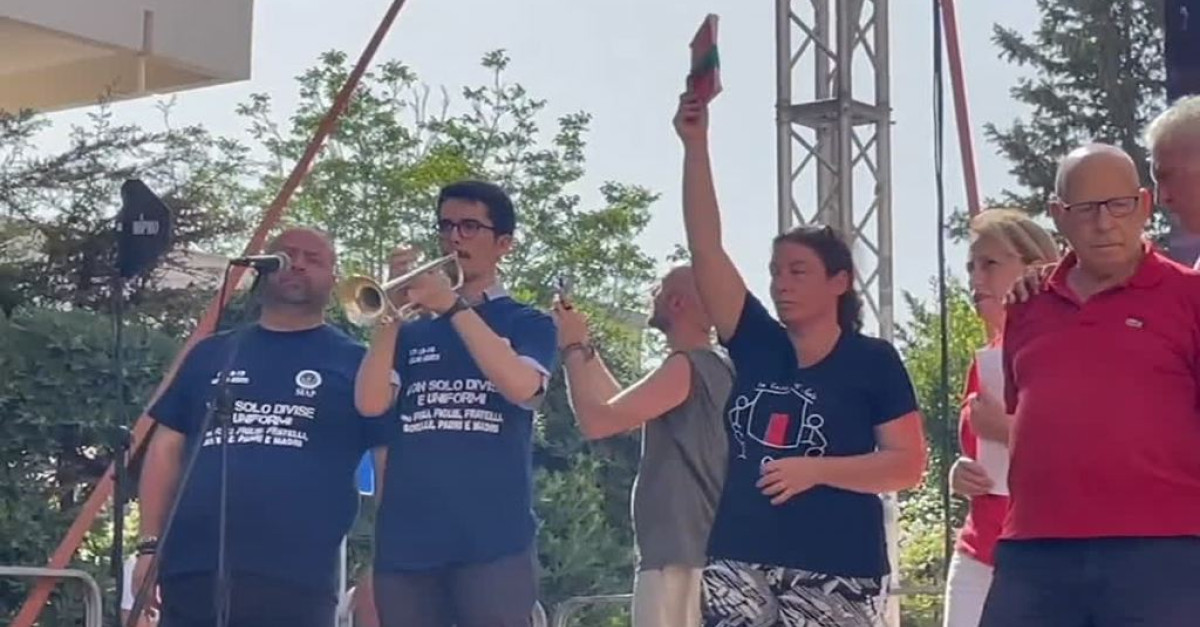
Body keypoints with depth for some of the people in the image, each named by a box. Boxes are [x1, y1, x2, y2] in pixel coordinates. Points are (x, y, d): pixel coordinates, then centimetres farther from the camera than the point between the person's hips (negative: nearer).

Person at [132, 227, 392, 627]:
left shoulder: (355, 363, 8)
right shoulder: (211, 354, 17)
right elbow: (167, 448, 17)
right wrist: (150, 544, 7)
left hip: (296, 580, -2)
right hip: (190, 571, 3)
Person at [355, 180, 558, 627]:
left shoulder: (529, 324, 10)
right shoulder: (411, 332, 17)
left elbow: (521, 387, -12)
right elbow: (370, 404, 1)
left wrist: (453, 306, -12)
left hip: (494, 539, -3)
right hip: (406, 540, 3)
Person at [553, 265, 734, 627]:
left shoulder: (689, 366, -14)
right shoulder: (715, 367, 16)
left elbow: (597, 421, -18)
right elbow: (625, 412, 24)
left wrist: (572, 348, -5)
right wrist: (585, 348, 21)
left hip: (679, 550, -10)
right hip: (697, 546, 10)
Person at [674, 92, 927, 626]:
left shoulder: (873, 362, 1)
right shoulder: (755, 344, 9)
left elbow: (909, 464, -4)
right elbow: (705, 248, 3)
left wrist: (816, 469, -16)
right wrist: (696, 145, -3)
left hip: (834, 572, -3)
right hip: (740, 563, 3)